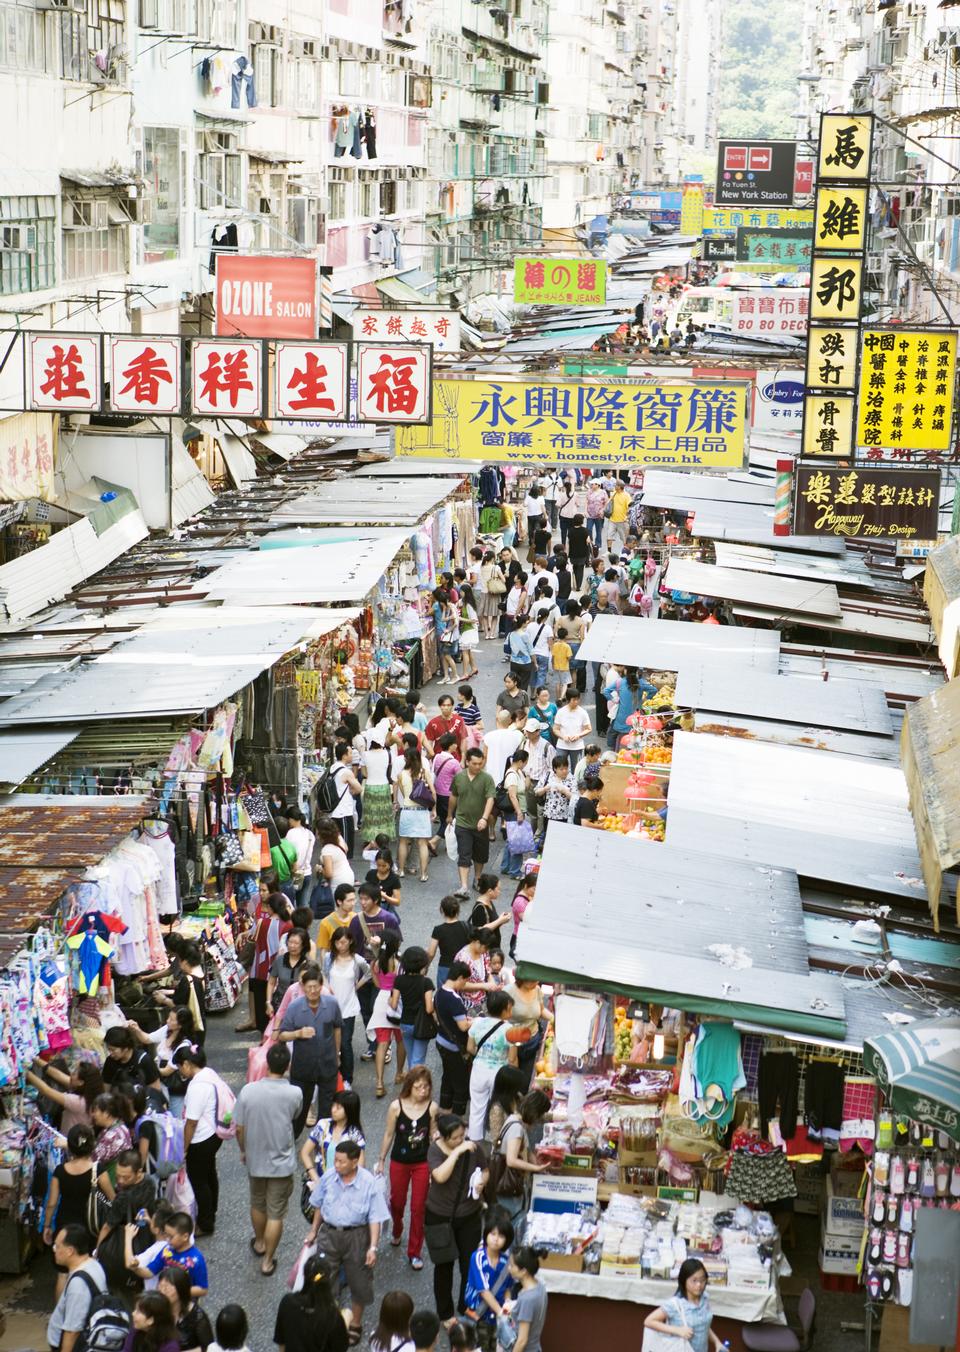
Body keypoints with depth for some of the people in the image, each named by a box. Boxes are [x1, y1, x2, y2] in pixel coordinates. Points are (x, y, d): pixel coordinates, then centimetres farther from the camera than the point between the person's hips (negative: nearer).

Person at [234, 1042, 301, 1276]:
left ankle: (259, 1243, 47)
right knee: (276, 1214, 10)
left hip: (255, 1160, 2)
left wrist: (243, 1150, 12)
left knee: (257, 1204, 26)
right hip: (282, 1162, -2)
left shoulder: (248, 1091, -16)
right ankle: (267, 1261, 17)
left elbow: (239, 1128, -7)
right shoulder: (294, 1093, -19)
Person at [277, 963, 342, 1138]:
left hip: (327, 1064, 1)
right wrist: (299, 1033, -28)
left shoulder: (332, 1004, -9)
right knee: (299, 1105, 12)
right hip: (303, 1065, -1)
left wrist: (337, 1054, 16)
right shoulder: (294, 1007, -15)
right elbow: (282, 1035, -9)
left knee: (327, 1106, 13)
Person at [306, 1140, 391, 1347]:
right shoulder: (328, 1177, -9)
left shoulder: (369, 1183, -18)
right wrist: (314, 1231, 19)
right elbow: (319, 1206, 9)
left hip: (356, 1236, -2)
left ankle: (355, 1325, 35)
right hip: (329, 1233, 2)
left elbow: (375, 1218, -13)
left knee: (359, 1283, 13)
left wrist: (373, 1247, -19)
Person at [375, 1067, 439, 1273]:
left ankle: (414, 1252, 19)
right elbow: (389, 1135, -2)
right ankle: (396, 1232, 51)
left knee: (419, 1208, 5)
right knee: (397, 1202, 19)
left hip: (422, 1164, 0)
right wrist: (381, 1160, 4)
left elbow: (434, 1137, -2)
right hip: (399, 1162, 0)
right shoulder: (397, 1106, -15)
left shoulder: (432, 1108, -13)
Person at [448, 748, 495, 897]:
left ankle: (478, 879, 39)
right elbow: (453, 797, 14)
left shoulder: (487, 779, -10)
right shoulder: (458, 777, -1)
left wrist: (484, 818, -33)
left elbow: (490, 799, -20)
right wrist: (451, 815, 24)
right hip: (463, 823, 0)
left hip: (480, 825, 0)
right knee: (464, 856, -9)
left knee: (480, 855, 16)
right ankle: (464, 887, -15)